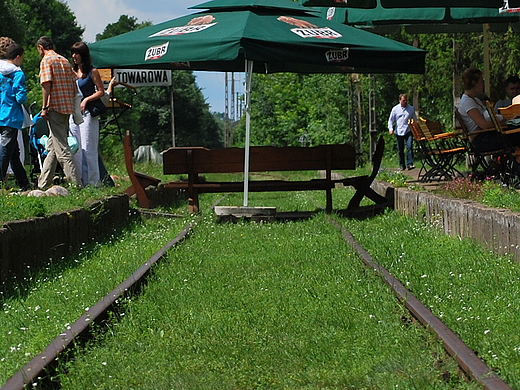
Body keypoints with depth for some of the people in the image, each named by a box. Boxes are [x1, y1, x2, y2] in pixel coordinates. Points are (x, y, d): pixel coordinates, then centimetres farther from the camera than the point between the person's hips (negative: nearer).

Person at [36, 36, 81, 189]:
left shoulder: (46, 60, -5)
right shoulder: (65, 61, 17)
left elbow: (46, 84, -16)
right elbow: (74, 86, 14)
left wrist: (44, 107, -14)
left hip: (55, 107, -8)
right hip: (68, 107, 8)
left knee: (61, 148, -8)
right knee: (52, 147, 14)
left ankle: (76, 184, -14)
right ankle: (43, 184, 20)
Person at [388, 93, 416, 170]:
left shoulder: (411, 109, 8)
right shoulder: (395, 109, 7)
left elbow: (415, 120, 15)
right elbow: (391, 120, 8)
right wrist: (390, 128, -7)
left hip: (408, 131, -1)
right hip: (399, 132, 1)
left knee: (409, 147, -15)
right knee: (400, 149, 5)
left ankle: (410, 164, -17)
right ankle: (402, 165, 14)